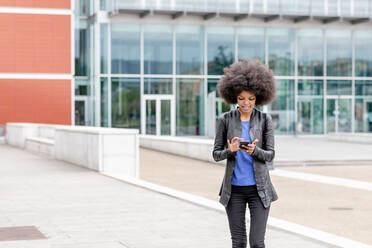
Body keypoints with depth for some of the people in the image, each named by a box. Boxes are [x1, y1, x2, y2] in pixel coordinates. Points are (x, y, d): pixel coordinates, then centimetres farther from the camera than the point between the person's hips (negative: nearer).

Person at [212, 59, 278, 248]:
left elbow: (270, 155, -2)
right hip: (234, 190, 1)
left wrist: (254, 150, -23)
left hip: (258, 189, -1)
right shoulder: (225, 120, 1)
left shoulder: (264, 120, 0)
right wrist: (230, 150, -19)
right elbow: (216, 154, 2)